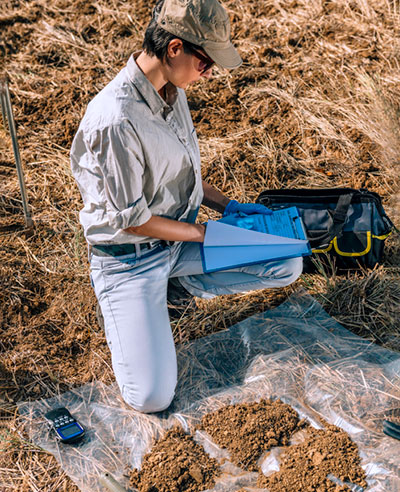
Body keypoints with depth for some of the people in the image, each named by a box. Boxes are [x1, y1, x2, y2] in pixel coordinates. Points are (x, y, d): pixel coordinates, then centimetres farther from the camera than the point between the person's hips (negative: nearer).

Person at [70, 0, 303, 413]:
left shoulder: (171, 90, -2)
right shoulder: (115, 120, -30)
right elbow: (132, 220, -22)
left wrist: (228, 206, 3)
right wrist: (209, 235, -14)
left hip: (180, 237, 7)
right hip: (128, 257, -7)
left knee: (287, 264, -2)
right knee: (151, 397, -11)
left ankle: (186, 281, 12)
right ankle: (125, 304, 15)